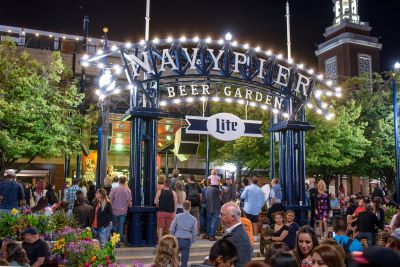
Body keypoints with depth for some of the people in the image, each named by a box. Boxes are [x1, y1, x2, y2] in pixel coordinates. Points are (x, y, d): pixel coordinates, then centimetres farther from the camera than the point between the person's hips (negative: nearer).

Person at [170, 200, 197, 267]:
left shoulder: (177, 216, -4)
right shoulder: (193, 219, -1)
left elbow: (172, 229, -3)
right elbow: (194, 232, 2)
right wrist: (192, 241, 15)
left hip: (178, 240, 0)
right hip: (187, 241, 1)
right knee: (184, 260, 8)